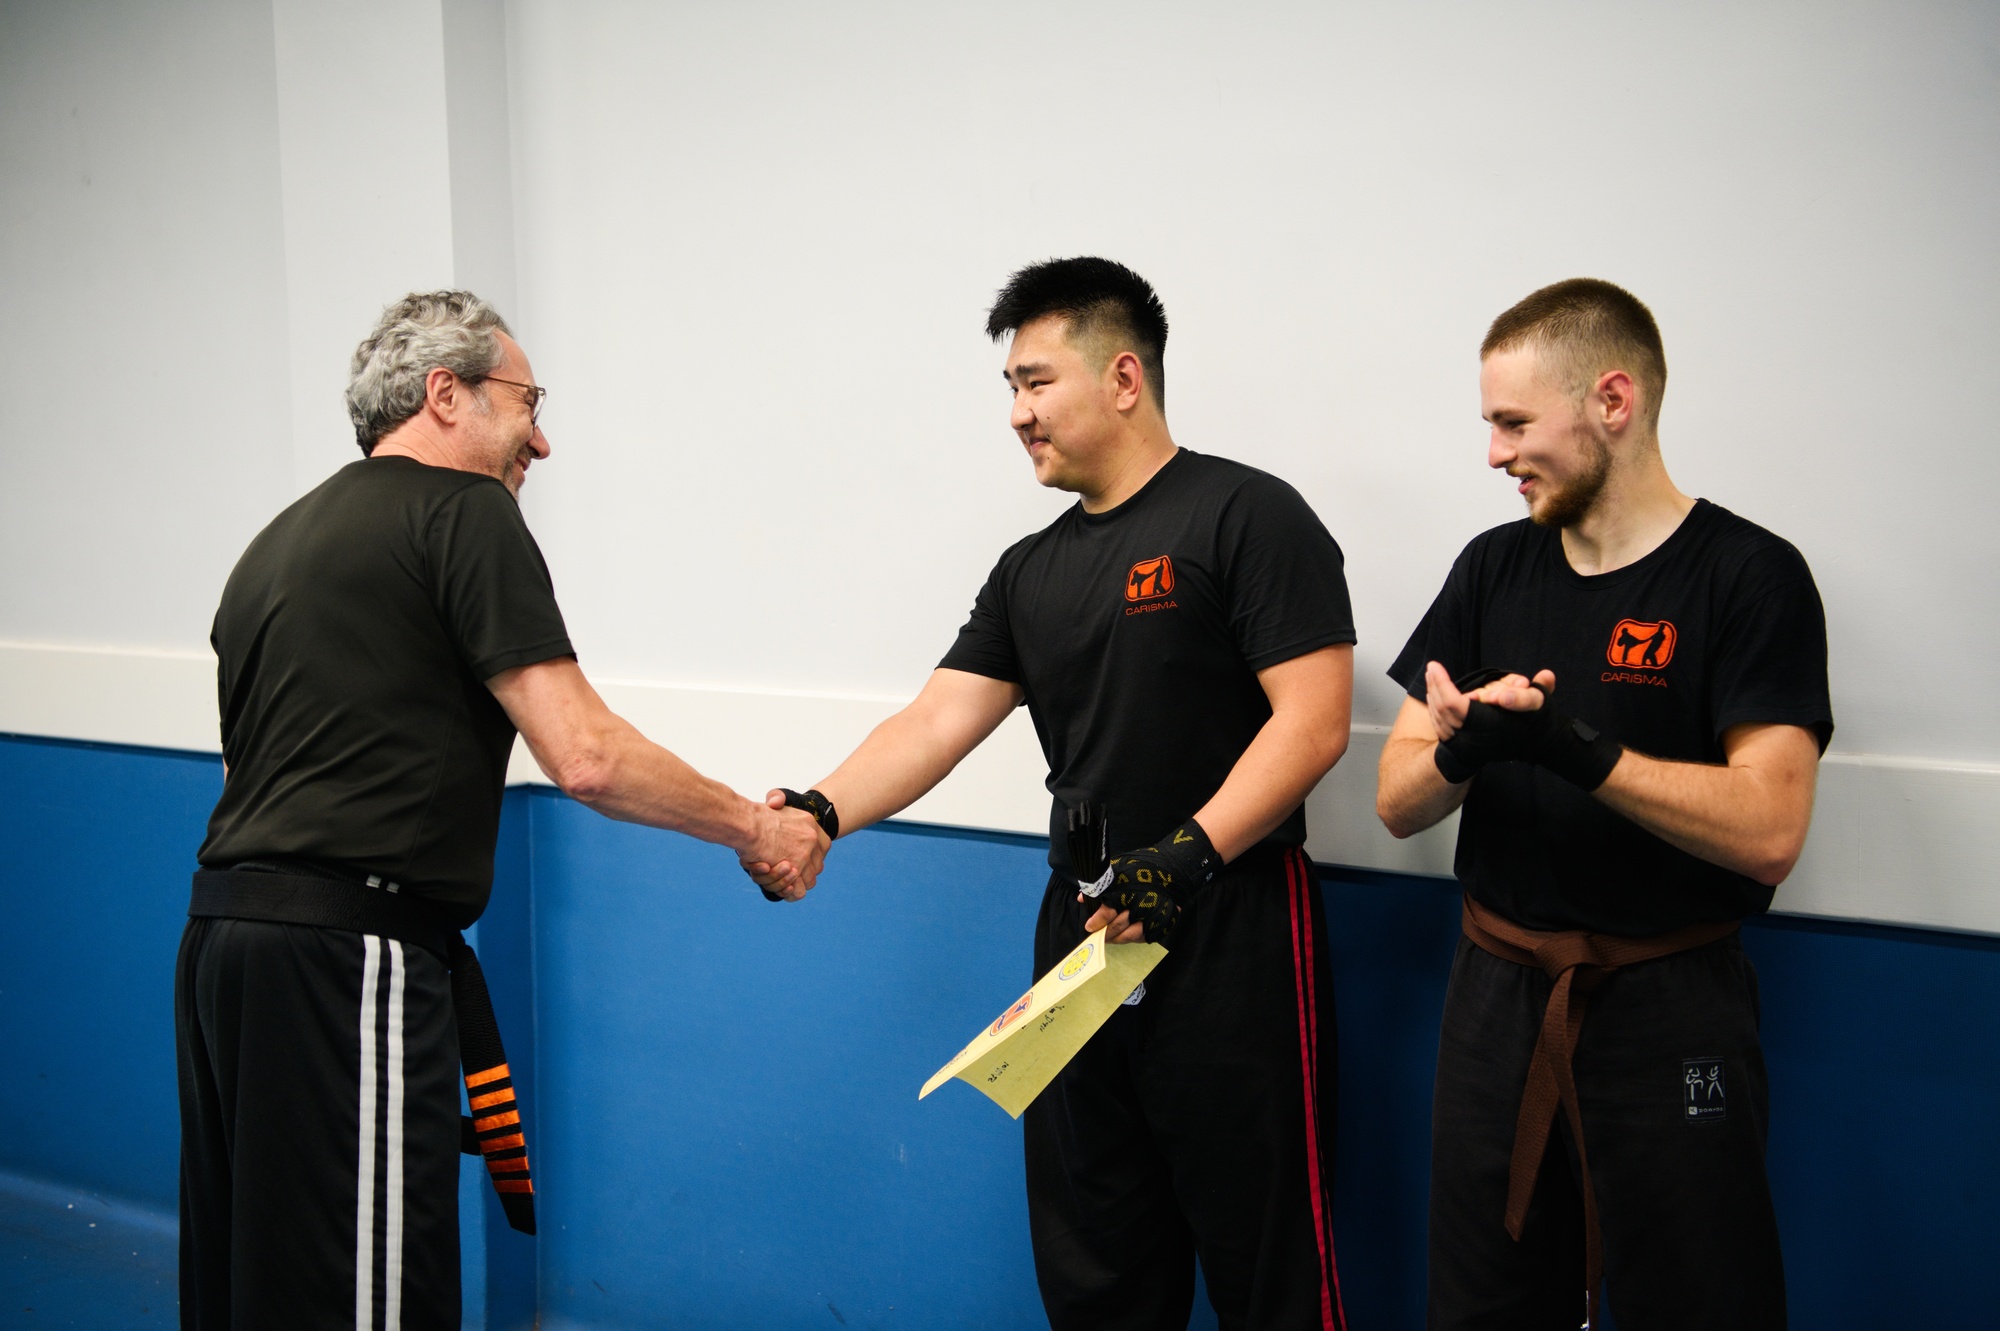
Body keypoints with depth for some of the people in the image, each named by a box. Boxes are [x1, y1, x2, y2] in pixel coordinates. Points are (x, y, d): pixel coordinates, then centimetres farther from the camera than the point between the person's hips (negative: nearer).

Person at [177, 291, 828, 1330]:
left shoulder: (279, 540, 22)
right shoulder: (464, 511, -4)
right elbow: (585, 758, -13)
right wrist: (754, 827, 0)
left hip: (225, 933, 10)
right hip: (348, 953, -10)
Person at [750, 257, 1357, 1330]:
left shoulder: (1245, 516, -7)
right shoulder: (1032, 570, 14)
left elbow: (1313, 723, -15)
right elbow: (938, 722, 6)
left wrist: (1188, 854, -23)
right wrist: (820, 813, -11)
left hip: (1234, 933, -7)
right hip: (1084, 932, 7)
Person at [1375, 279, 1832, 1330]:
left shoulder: (1748, 575, -9)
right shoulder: (1494, 569, 7)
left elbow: (1767, 830, -19)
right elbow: (1397, 803, 4)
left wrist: (1571, 747, -27)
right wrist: (1458, 751, -18)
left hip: (1669, 1013, -5)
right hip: (1498, 995, 5)